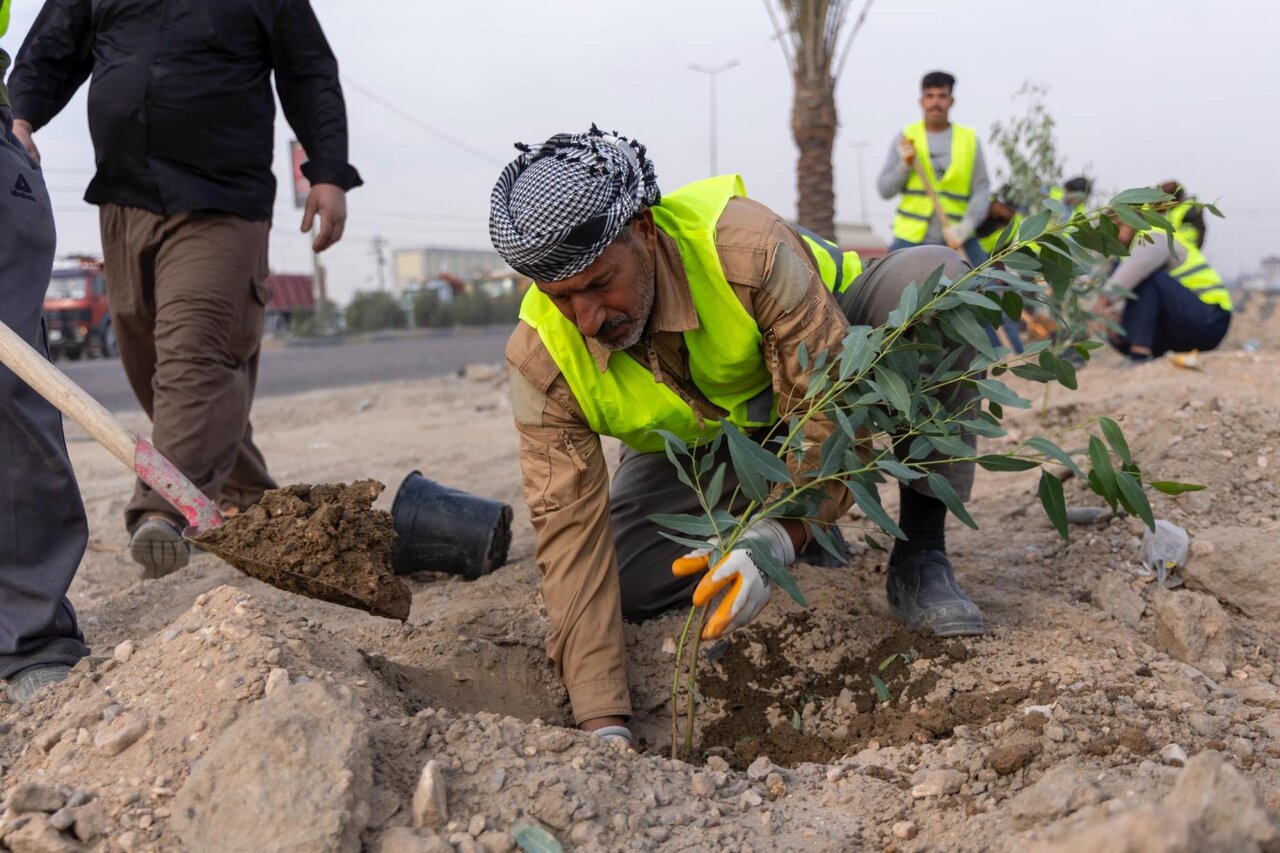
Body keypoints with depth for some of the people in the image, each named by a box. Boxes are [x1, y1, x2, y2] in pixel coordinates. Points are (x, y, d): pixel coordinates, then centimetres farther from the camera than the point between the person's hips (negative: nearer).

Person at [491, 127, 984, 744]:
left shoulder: (747, 246, -38)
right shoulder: (540, 360, -28)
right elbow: (571, 530, -29)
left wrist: (781, 534, -50)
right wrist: (602, 721, -35)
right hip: (701, 446, 2)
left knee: (933, 277, -31)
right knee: (621, 577, -21)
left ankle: (921, 552, -19)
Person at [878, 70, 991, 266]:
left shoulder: (969, 139, 6)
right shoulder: (906, 138, 6)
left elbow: (981, 189, 1)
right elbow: (884, 190, 4)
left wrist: (964, 228, -14)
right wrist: (905, 165, -14)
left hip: (958, 241, 1)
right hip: (911, 241, 0)